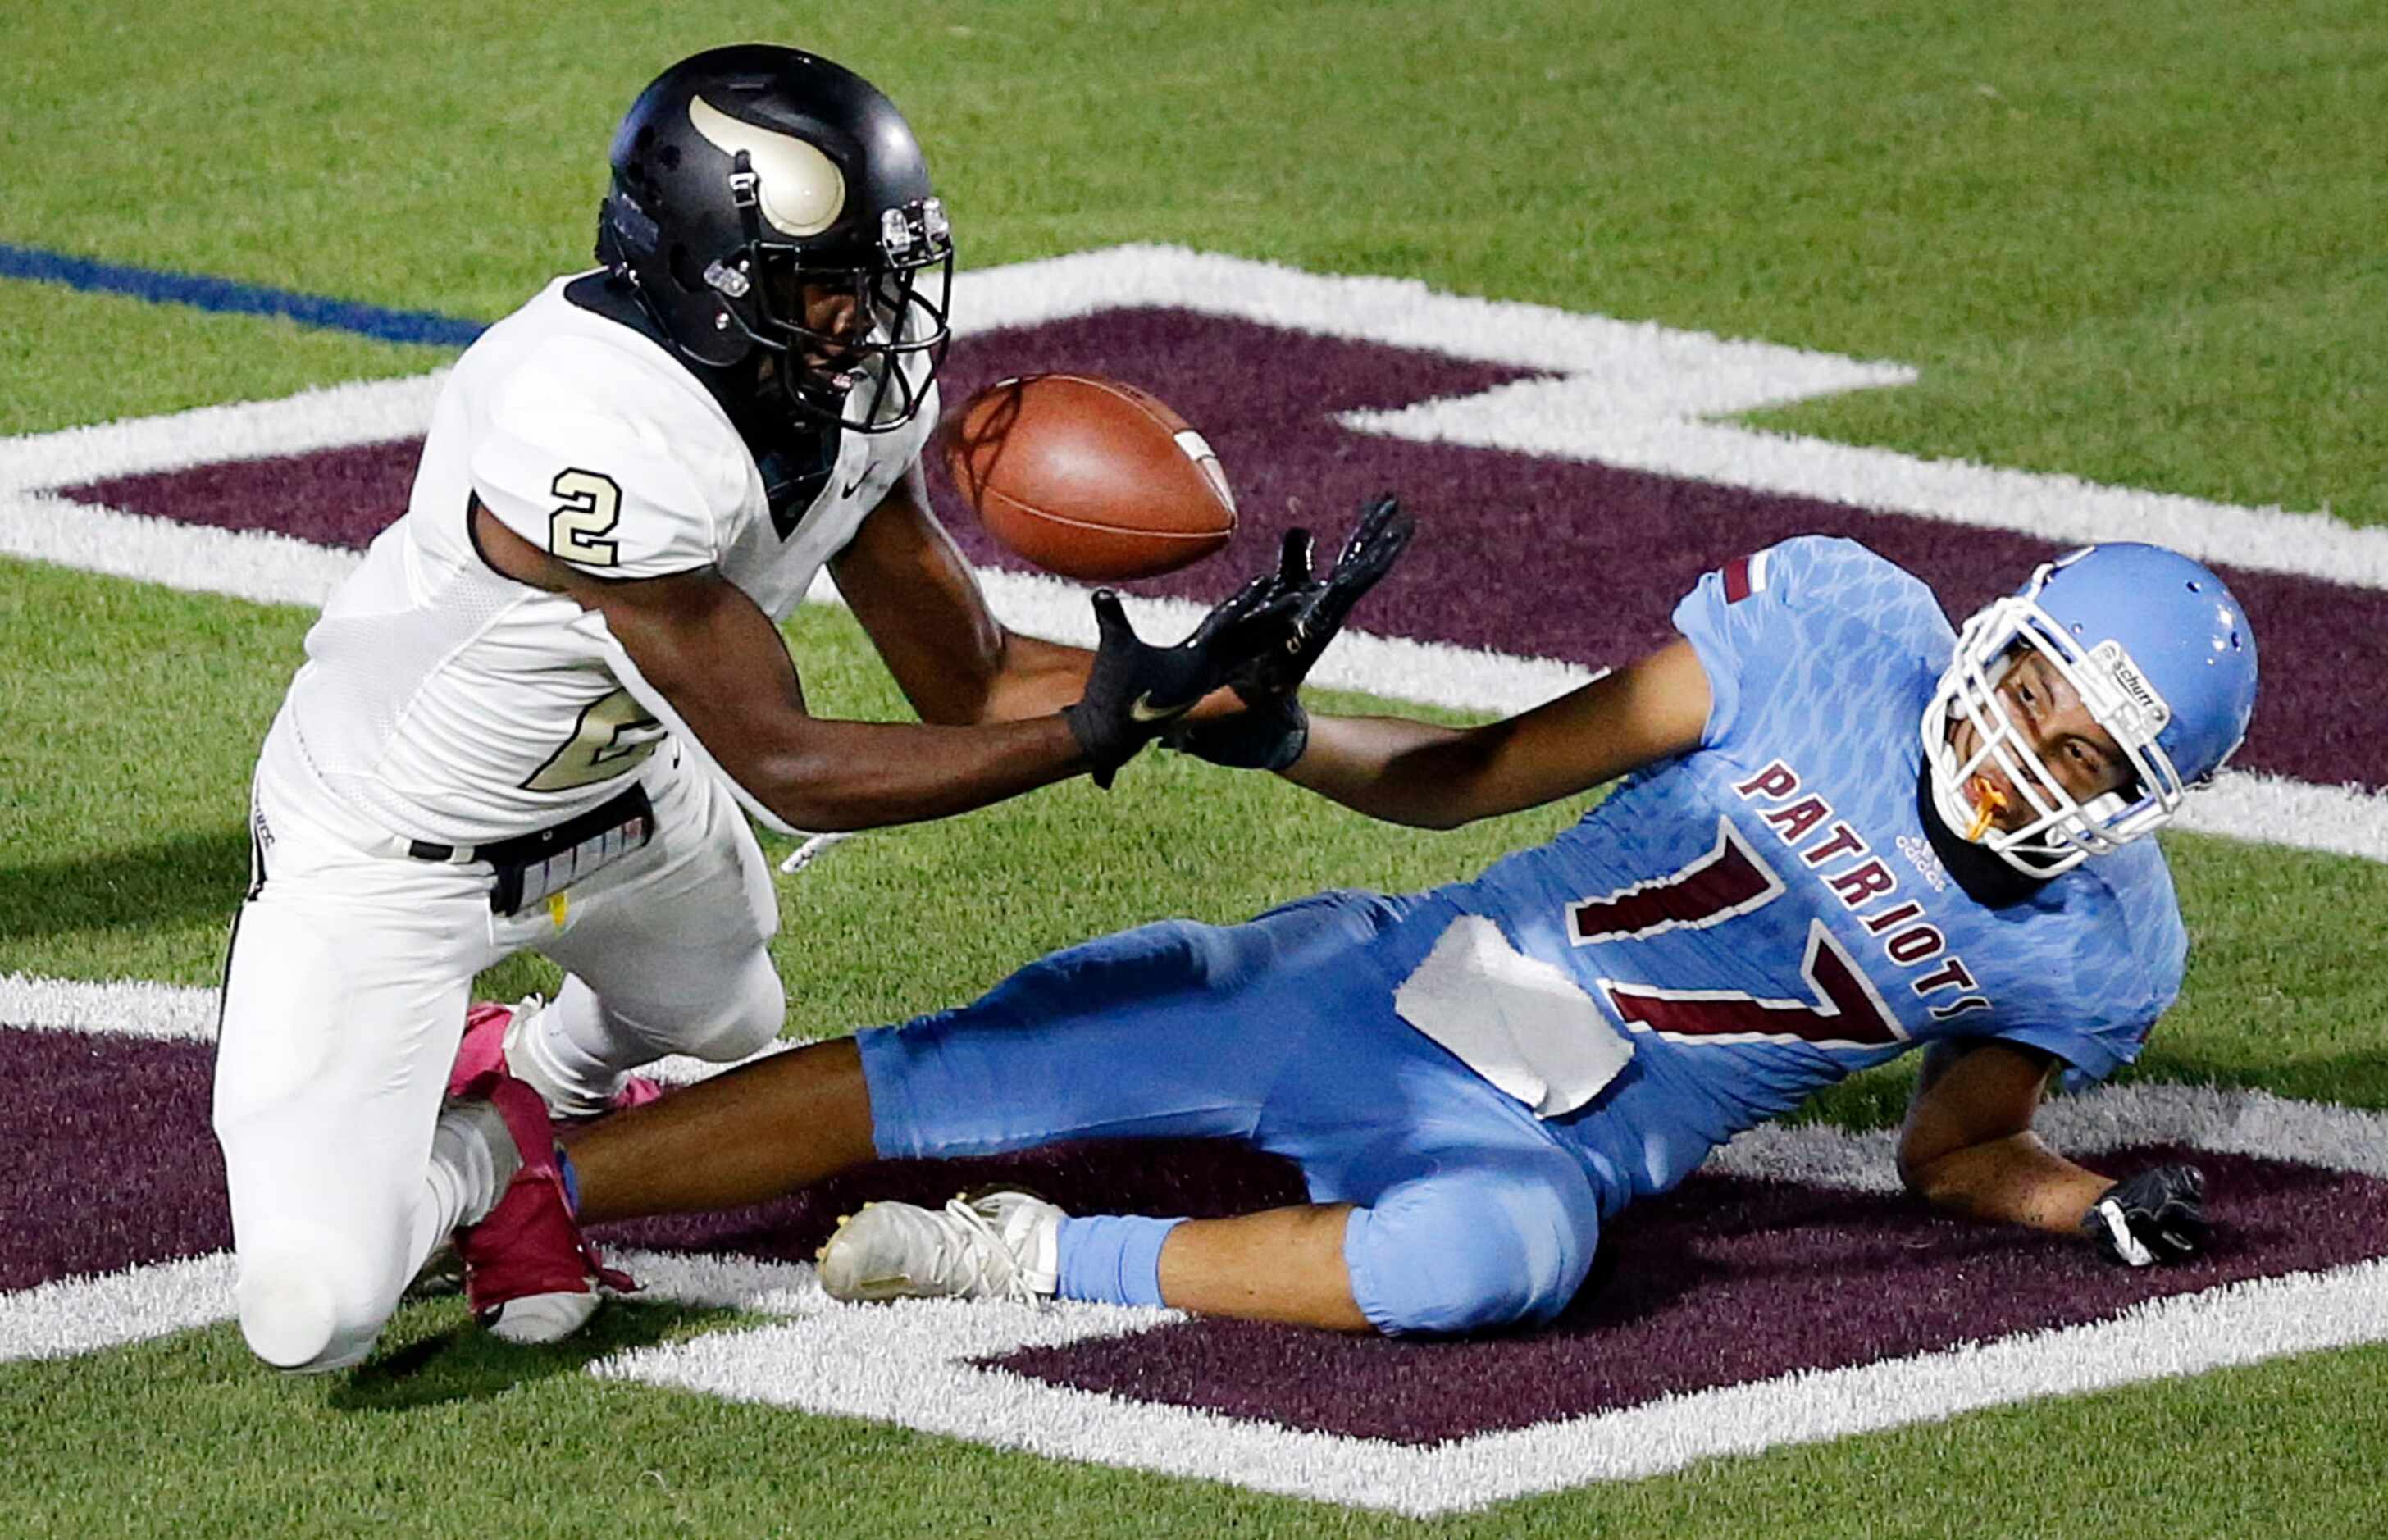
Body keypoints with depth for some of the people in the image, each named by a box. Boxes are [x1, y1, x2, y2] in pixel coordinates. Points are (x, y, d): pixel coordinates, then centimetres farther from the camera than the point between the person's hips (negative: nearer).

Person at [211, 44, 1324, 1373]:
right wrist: (1094, 733, -35)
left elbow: (966, 683, -8)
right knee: (313, 1315, -17)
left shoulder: (856, 390, -16)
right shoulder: (598, 433, -41)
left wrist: (1181, 687, -25)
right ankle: (487, 1153, 9)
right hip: (394, 853, -8)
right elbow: (784, 772, -33)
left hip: (622, 788, 8)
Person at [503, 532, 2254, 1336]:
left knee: (1498, 1250, -38)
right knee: (921, 1089, -6)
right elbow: (1478, 774, -5)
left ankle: (1039, 1260, -19)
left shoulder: (2091, 945, -4)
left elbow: (1955, 1150, 14)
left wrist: (2096, 1202, -5)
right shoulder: (1845, 625, -10)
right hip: (1393, 991, 1)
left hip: (1547, 1150, 0)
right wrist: (1275, 730, -20)